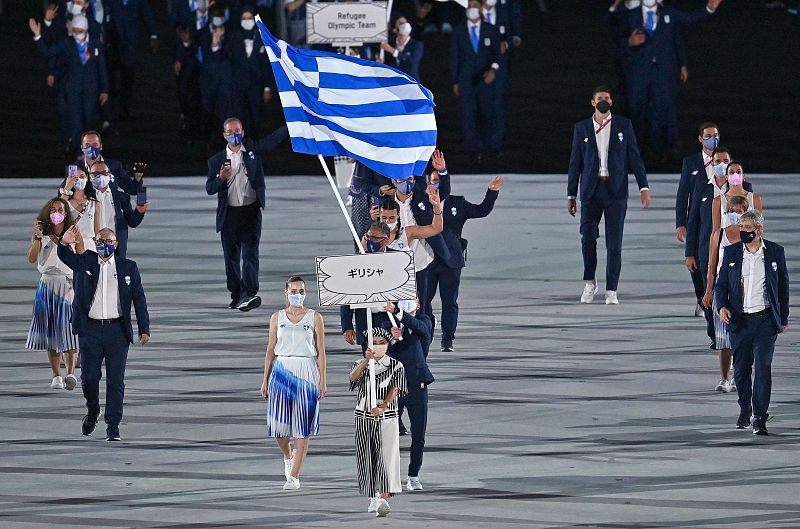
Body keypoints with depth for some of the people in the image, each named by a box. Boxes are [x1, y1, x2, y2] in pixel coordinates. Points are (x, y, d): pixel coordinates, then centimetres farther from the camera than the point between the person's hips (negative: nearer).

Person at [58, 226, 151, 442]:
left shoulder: (128, 267, 7)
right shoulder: (84, 262, 6)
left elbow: (139, 299, 5)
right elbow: (66, 256, -14)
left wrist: (144, 329, -2)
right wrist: (65, 243, -38)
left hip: (117, 331, 0)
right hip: (90, 330, 1)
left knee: (116, 381, -2)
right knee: (89, 377, 4)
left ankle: (113, 427, 2)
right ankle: (92, 411, 31)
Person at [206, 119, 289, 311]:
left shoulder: (253, 150, 5)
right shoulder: (217, 161, 8)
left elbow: (274, 139, -4)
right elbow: (209, 188, 3)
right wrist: (221, 178, -16)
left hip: (251, 211, -2)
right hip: (229, 214, 2)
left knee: (250, 254, -12)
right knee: (231, 257, 8)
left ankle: (248, 295, -22)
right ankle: (236, 297, 19)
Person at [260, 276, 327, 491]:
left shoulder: (314, 318, 4)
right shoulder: (277, 318, 9)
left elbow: (321, 351, 2)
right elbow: (270, 350, 11)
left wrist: (322, 381, -4)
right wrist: (265, 380, 8)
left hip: (306, 374, -2)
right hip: (282, 372, 2)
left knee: (302, 425, -4)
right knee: (279, 423, -2)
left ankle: (294, 475, -2)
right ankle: (287, 456, 31)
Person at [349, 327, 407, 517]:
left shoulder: (395, 366, 0)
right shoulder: (361, 364, 4)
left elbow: (394, 389, -11)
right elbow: (353, 376, -18)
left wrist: (383, 406, -27)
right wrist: (367, 360, -33)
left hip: (387, 416, -2)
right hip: (364, 417, 2)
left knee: (387, 457, -12)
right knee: (366, 458, 6)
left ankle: (384, 499, -18)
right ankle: (372, 498, 20)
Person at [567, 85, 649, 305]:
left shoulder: (624, 125, 6)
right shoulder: (582, 128, 8)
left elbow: (634, 157, 6)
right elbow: (575, 163, 10)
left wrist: (643, 187, -2)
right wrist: (571, 195, 7)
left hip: (616, 189, -1)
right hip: (591, 189, 1)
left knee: (614, 242, -2)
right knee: (588, 236, -10)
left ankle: (611, 291, 3)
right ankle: (590, 282, 10)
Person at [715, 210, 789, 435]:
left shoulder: (775, 252, 1)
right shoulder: (732, 253, 4)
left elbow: (783, 286, 8)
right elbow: (721, 284, 8)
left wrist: (783, 319, 8)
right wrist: (722, 306, -11)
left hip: (765, 320, -2)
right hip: (739, 321, 2)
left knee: (763, 367, -10)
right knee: (741, 369, 10)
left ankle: (760, 417, -10)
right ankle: (744, 411, 29)